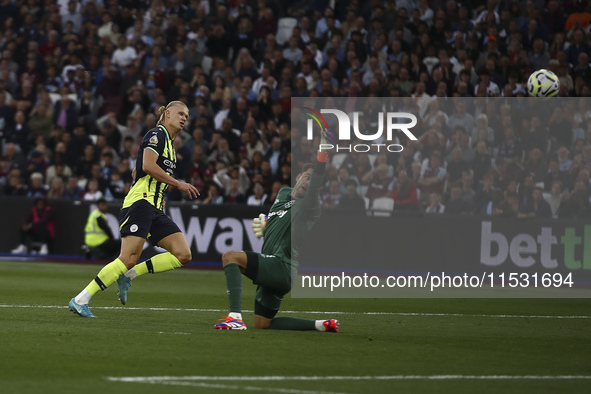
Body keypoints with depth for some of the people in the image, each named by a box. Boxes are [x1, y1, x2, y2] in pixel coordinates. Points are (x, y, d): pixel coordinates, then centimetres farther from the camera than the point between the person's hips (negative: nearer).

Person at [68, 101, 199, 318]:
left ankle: (128, 275, -2)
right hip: (140, 202, -9)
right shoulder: (157, 134, -3)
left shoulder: (169, 143, 24)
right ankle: (80, 301, -15)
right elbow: (148, 166, -17)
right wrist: (178, 184, -11)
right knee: (128, 259, -19)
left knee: (183, 255, -5)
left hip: (155, 210, 9)